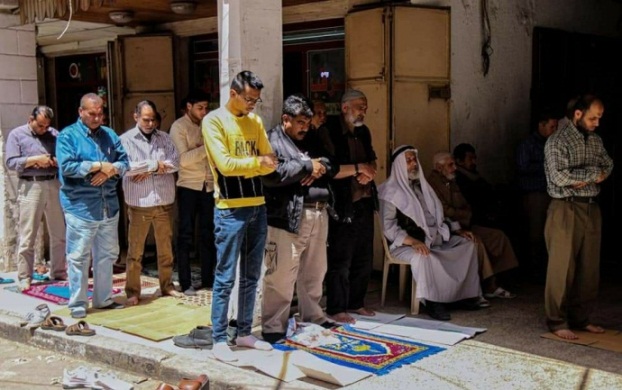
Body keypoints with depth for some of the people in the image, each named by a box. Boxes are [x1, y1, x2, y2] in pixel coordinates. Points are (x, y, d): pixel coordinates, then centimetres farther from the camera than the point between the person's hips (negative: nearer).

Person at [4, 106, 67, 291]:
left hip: (54, 186, 3)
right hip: (30, 187, -3)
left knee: (59, 234, 9)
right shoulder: (16, 134, 3)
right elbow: (10, 162, -5)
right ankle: (24, 277, 7)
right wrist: (35, 159, -13)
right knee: (27, 236, -1)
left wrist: (57, 161, -14)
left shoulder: (54, 134, 10)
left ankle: (59, 272, 21)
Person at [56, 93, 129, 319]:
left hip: (109, 205, 6)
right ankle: (78, 303, 9)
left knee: (107, 255, 13)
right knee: (79, 257, -1)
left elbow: (124, 162, 7)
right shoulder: (67, 136, -3)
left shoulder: (110, 135, 13)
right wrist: (99, 166, -16)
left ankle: (103, 299, 24)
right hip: (80, 206, -6)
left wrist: (110, 170, -14)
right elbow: (66, 166, -17)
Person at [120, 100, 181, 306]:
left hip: (164, 201, 4)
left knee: (165, 247, 12)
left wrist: (149, 169, -12)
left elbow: (175, 162, -2)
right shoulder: (126, 139, -3)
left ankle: (167, 285, 25)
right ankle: (133, 291, 10)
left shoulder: (164, 137, 8)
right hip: (139, 203, -3)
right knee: (135, 250, 3)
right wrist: (154, 164, -10)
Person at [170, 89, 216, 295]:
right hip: (188, 186, -4)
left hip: (209, 185, 4)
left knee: (208, 234, 9)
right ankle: (186, 283, 8)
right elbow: (183, 159, -16)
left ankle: (208, 279, 18)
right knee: (186, 235, 2)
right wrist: (206, 147, -22)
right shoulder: (178, 127, -5)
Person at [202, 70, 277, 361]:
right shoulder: (214, 120, -5)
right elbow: (224, 164, -16)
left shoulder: (255, 121, 13)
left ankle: (244, 333, 23)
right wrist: (256, 162, -7)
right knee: (226, 277, -2)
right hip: (230, 209, -6)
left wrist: (244, 169, -11)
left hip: (257, 206, 6)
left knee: (251, 277, 12)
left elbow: (270, 163, 7)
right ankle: (219, 340, 7)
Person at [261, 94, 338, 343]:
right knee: (281, 277, -6)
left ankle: (313, 318, 32)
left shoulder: (311, 140, 20)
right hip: (287, 218, -8)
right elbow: (272, 175, -21)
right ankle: (273, 327, 3)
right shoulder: (272, 141, -5)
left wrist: (320, 167, -5)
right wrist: (307, 166, -12)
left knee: (314, 273, 17)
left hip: (318, 215, 8)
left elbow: (333, 166, 19)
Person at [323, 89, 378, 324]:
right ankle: (336, 309, 9)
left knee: (364, 259, 14)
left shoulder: (363, 132, 13)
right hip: (343, 205, -8)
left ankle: (356, 303, 28)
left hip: (365, 203, 8)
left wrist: (369, 172, 0)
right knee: (341, 261, -2)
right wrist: (357, 168, -16)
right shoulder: (331, 134, -12)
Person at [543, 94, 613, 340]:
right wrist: (593, 172, -10)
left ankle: (580, 319, 21)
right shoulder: (557, 141, -9)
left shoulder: (595, 141, 13)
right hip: (566, 210, -7)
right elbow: (559, 176, -20)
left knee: (589, 269, 9)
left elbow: (608, 165, 12)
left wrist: (586, 178, -6)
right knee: (562, 268, -3)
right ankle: (557, 322, 6)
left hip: (591, 209, 7)